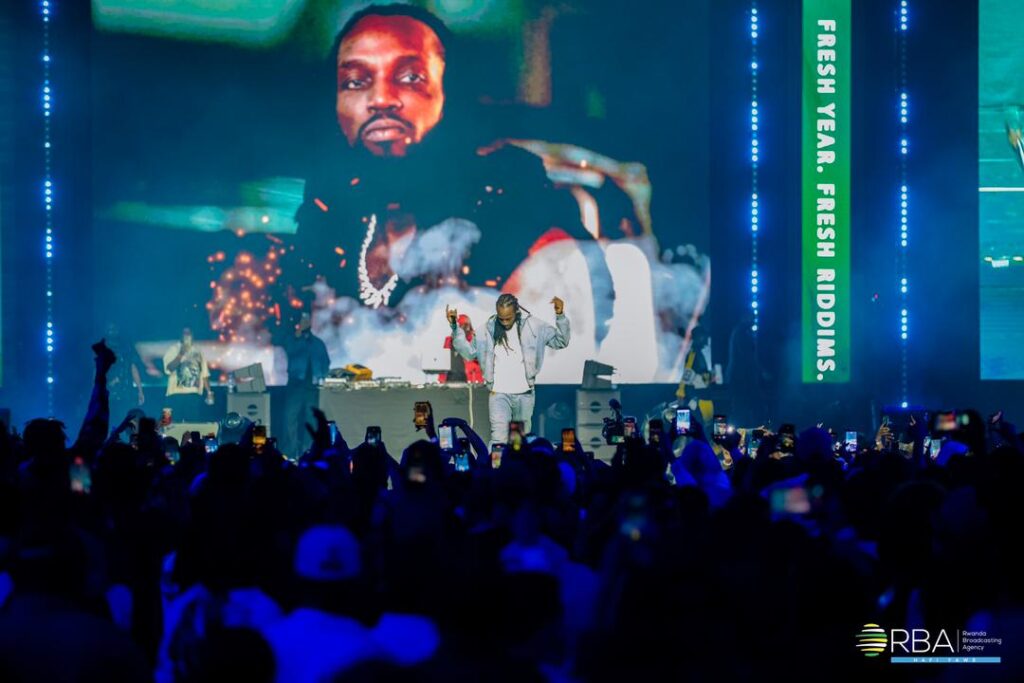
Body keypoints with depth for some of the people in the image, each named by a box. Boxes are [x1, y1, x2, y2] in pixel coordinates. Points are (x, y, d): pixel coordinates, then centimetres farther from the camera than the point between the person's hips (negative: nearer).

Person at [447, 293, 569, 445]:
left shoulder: (532, 326, -4)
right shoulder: (489, 329, -2)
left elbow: (561, 341, -3)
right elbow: (469, 351, 6)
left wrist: (560, 316, -18)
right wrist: (455, 327, -5)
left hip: (524, 394, 1)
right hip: (499, 394, -1)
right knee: (498, 440, -13)